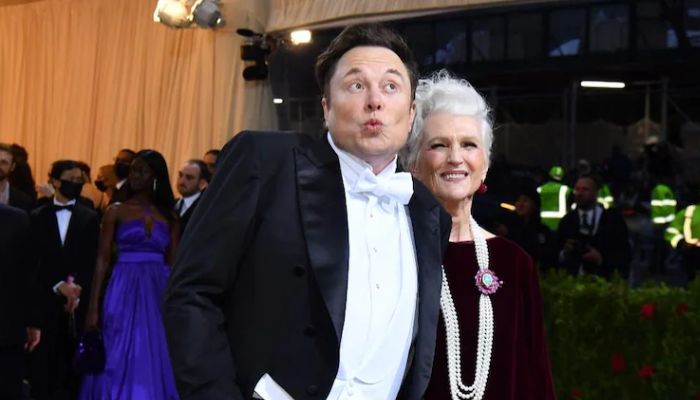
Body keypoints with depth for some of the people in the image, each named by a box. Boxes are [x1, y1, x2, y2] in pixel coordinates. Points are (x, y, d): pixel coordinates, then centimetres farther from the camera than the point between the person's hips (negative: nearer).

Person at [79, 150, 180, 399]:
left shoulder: (168, 217, 10)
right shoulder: (116, 212, 4)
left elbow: (173, 263, 7)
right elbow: (102, 260, 0)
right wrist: (93, 307, -7)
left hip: (158, 293, 2)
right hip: (123, 291, -2)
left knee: (153, 364, 4)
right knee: (119, 363, -1)